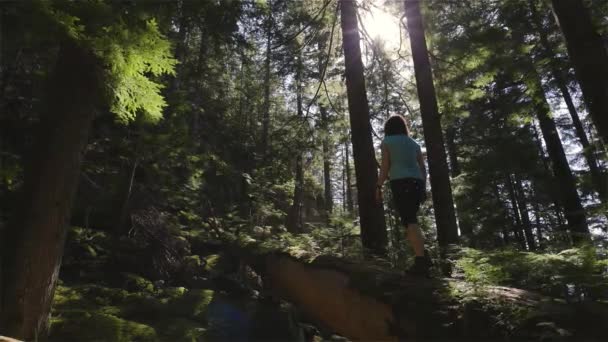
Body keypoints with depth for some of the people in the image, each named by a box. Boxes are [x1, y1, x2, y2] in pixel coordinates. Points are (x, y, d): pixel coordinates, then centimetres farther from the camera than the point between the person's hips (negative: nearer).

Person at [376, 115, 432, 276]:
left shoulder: (387, 141, 6)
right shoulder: (413, 143, 21)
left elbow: (385, 166, -4)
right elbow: (423, 167, 16)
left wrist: (379, 186, -2)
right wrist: (424, 188, 18)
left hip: (400, 183, -6)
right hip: (416, 183, 6)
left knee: (409, 221, -12)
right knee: (410, 219, 16)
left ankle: (421, 262, -17)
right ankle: (424, 255, 9)